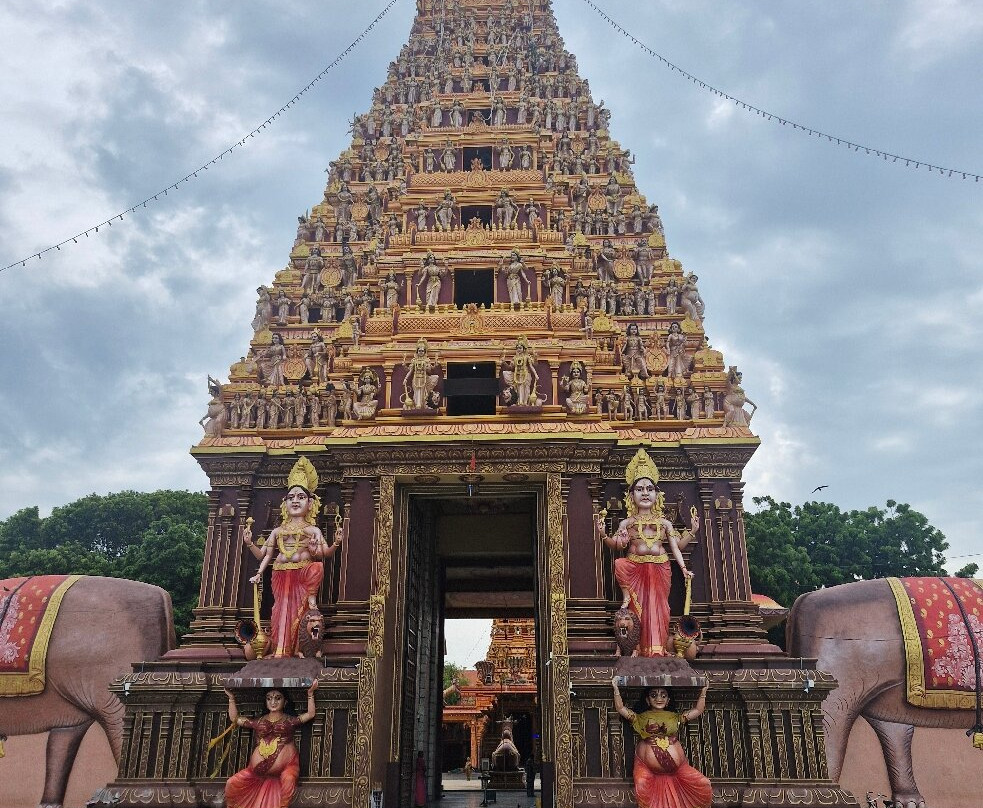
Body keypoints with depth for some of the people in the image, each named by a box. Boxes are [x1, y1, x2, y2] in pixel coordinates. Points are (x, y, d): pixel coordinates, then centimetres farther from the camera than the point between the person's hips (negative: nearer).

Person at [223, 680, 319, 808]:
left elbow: (310, 714, 1)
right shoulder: (258, 721, 18)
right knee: (231, 783, -6)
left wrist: (310, 694, -6)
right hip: (259, 768, 3)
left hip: (285, 765, -3)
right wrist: (231, 698, 12)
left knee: (288, 779, -34)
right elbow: (234, 719, 18)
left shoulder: (290, 720, 12)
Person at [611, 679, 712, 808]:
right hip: (648, 768, -2)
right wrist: (616, 689, -3)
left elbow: (698, 710, 17)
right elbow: (621, 708, 3)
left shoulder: (675, 717, 15)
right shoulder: (641, 717, 10)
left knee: (704, 787, -7)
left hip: (677, 768, 2)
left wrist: (703, 692, 10)